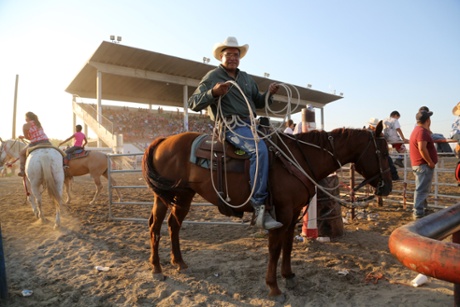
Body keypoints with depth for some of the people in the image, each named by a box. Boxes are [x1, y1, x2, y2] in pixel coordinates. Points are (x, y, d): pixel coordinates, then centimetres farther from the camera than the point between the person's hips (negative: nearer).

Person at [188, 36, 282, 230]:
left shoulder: (246, 78, 21)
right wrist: (213, 92, -20)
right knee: (259, 150, -33)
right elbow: (193, 104, -4)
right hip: (232, 126, -8)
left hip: (251, 124, 8)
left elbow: (258, 102, 26)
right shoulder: (212, 77, 3)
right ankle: (259, 207, -30)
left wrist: (269, 93, 5)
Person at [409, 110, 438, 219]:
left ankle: (424, 209, 31)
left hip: (418, 165, 11)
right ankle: (418, 213, -7)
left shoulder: (417, 130, 16)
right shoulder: (422, 131, -17)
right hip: (424, 165, -11)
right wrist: (430, 162, -22)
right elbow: (422, 148, -28)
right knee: (422, 189, -9)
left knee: (423, 189, 20)